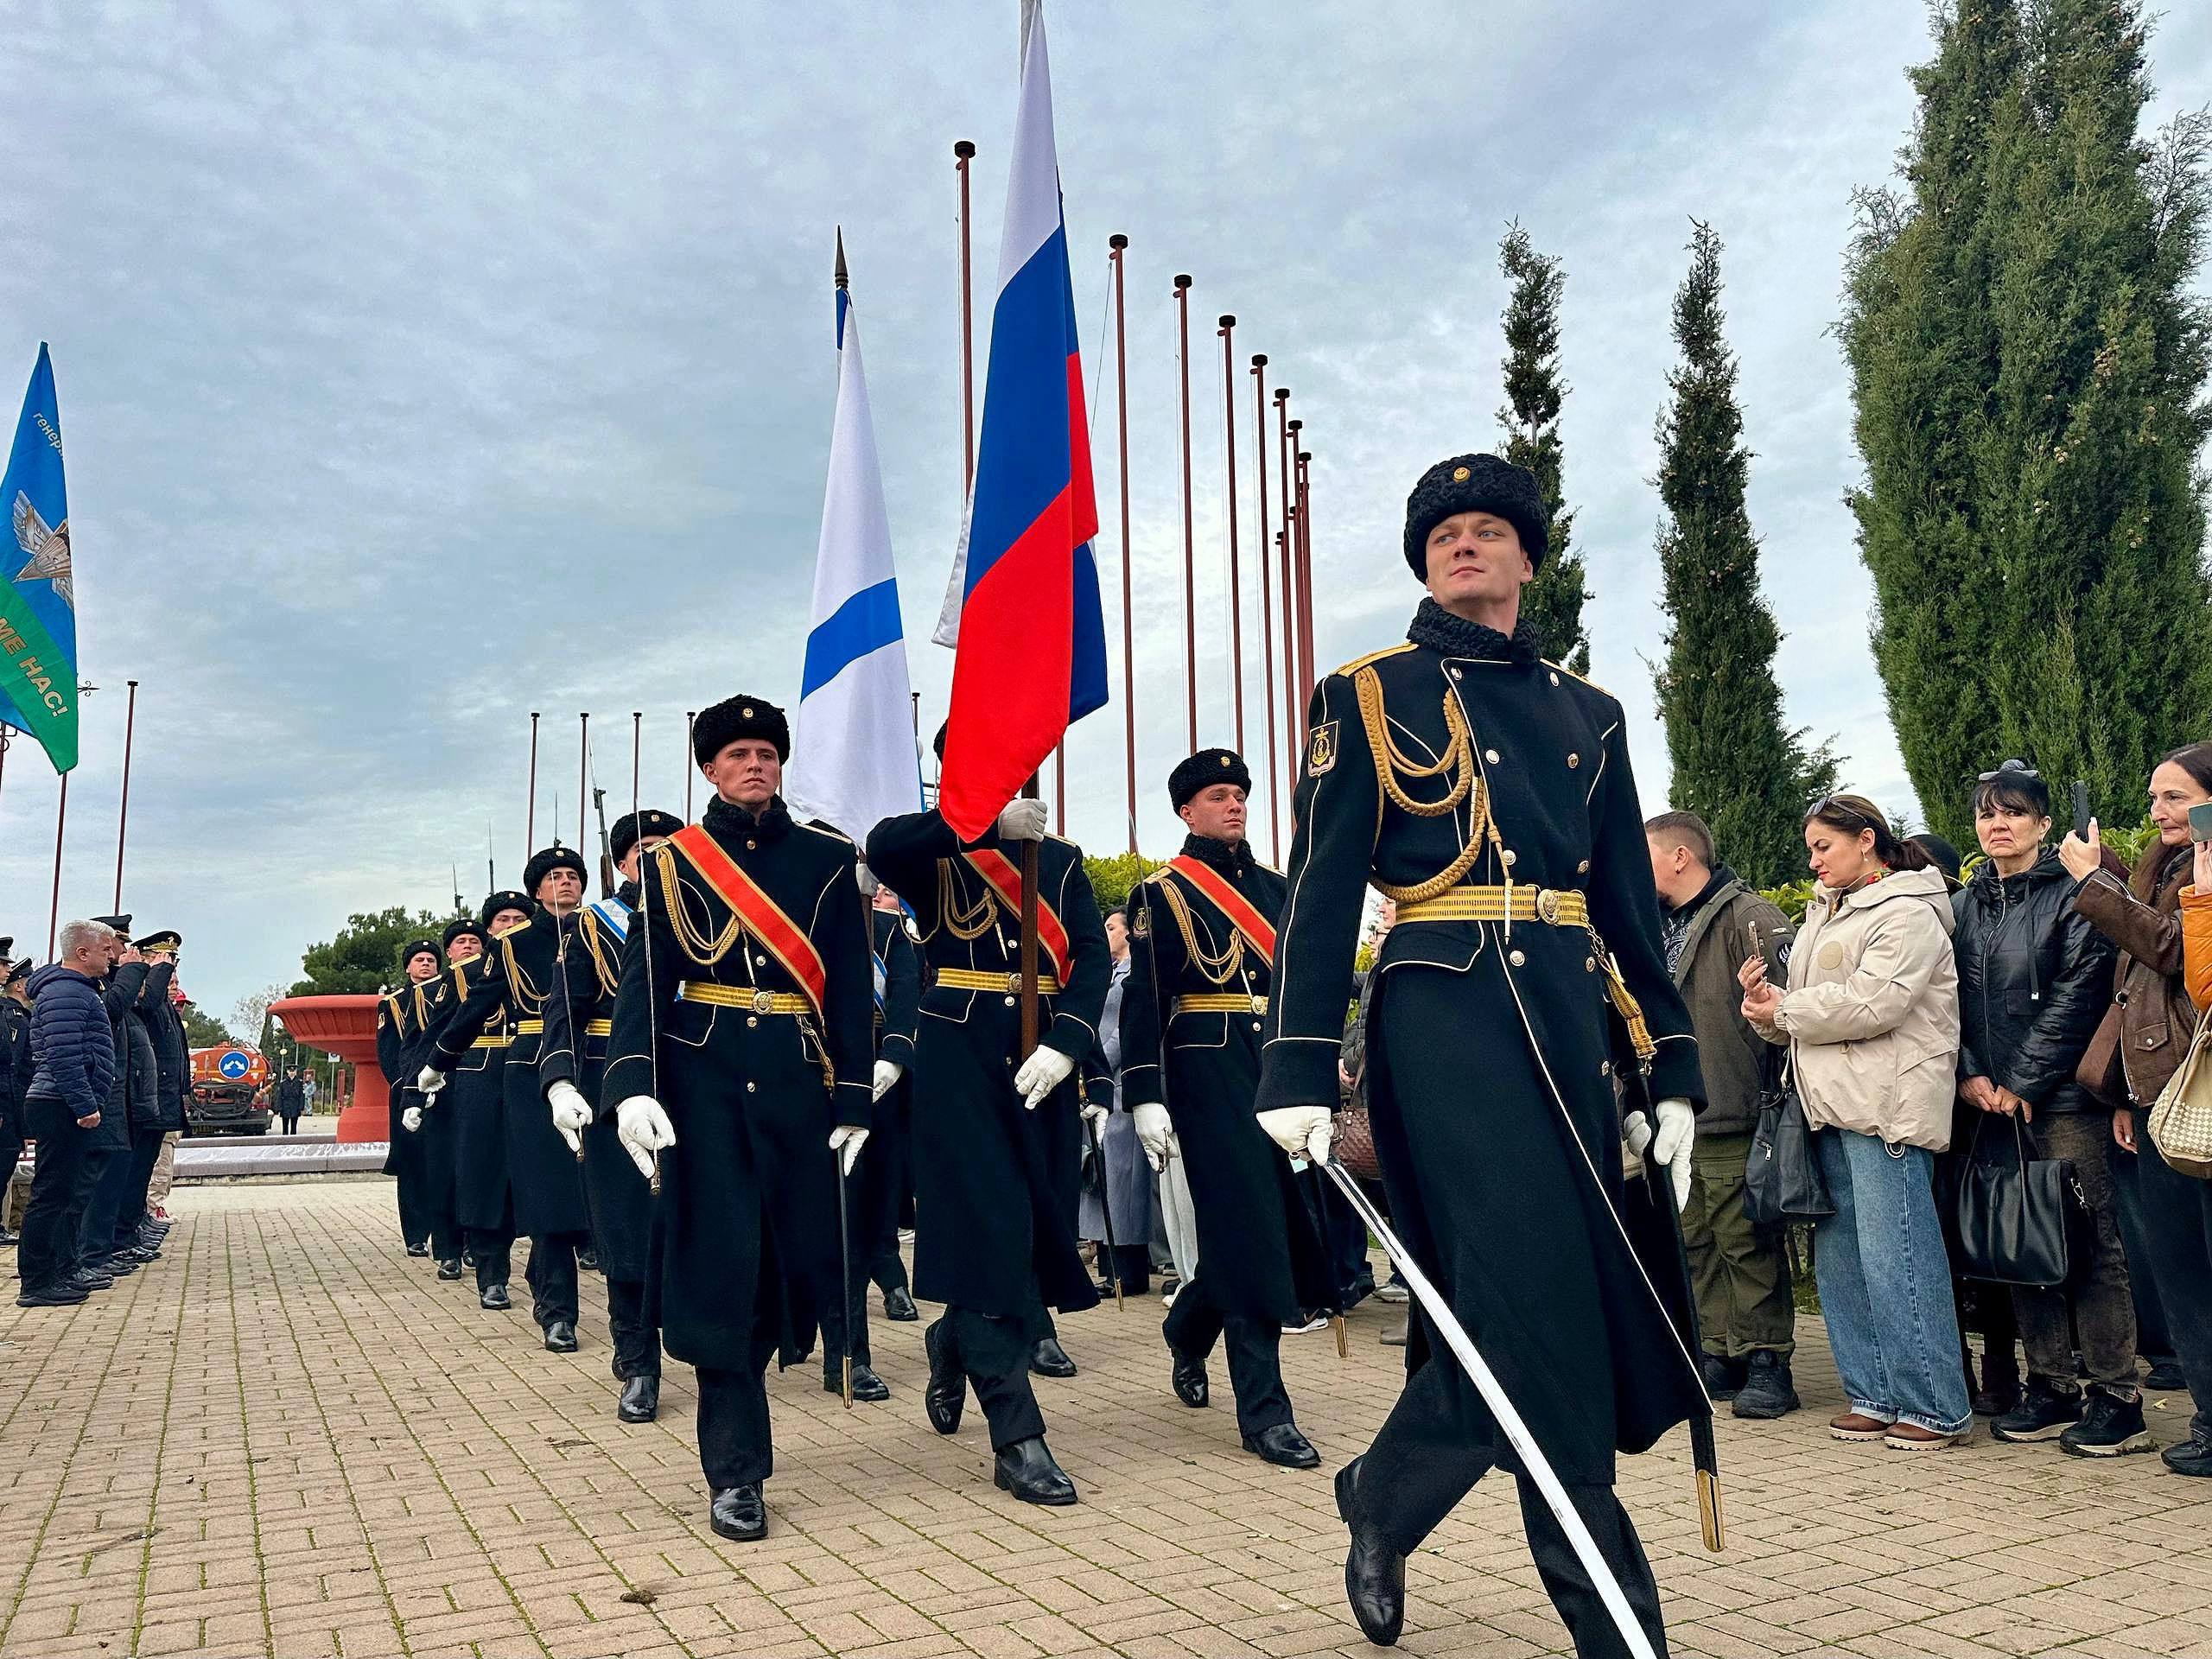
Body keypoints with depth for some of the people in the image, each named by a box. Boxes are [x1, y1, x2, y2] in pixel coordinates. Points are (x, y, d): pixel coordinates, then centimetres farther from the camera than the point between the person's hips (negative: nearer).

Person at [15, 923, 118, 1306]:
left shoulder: (79, 990, 20)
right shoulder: (65, 993, -14)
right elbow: (64, 1058, -22)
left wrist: (88, 1105, 21)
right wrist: (86, 1106, -22)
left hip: (69, 1111, 11)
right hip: (61, 1109, -11)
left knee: (70, 1194, 15)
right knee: (50, 1195, -7)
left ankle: (64, 1274, 23)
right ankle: (34, 1285, -2)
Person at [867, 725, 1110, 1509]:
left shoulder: (1060, 859, 13)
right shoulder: (933, 856, 4)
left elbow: (1094, 957, 1)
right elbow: (882, 846, -21)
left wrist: (1065, 1044, -15)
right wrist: (986, 821, -26)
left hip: (1042, 1056, 4)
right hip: (960, 1054, -4)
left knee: (1043, 1228, 8)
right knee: (991, 1232, -9)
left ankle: (953, 1345, 38)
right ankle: (1016, 1439, -3)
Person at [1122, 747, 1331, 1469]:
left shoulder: (1274, 888, 16)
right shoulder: (1162, 893, -1)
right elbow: (1144, 999, -7)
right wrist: (1145, 1097, -14)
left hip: (1277, 1064, 6)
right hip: (1210, 1071, -6)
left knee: (1285, 1219, 10)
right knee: (1249, 1230, -7)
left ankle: (1186, 1334, 36)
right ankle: (1263, 1410, 2)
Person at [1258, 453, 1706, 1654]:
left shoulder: (1586, 714, 16)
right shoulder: (1367, 699, 3)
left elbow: (1631, 907, 15)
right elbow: (1320, 895, -3)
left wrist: (1672, 1075, 9)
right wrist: (1298, 1075, -11)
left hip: (1569, 1017, 5)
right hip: (1444, 1018, -5)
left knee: (1543, 1315, 7)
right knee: (1538, 1308, -9)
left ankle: (1381, 1500, 31)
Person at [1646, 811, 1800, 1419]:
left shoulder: (1747, 916, -8)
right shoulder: (1653, 928, 15)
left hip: (1733, 1119, -8)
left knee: (1747, 1243, -1)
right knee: (1696, 1243, 11)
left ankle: (1767, 1361, 8)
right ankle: (1719, 1354, 19)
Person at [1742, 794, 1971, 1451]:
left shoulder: (1907, 914, -6)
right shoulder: (1825, 915, 21)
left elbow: (1872, 1004, -19)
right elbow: (1801, 1016, 21)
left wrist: (1784, 1010, -8)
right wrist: (1768, 1004, 0)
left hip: (1887, 1108, -9)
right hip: (1833, 1108, 9)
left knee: (1894, 1258, -8)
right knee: (1838, 1255, 10)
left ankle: (1935, 1407, 2)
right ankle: (1874, 1396, 19)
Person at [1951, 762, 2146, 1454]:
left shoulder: (2072, 895, -3)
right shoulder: (1962, 907, 13)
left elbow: (2078, 995, -10)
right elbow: (1947, 1000, 11)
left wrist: (2021, 1083, -12)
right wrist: (1969, 1075, -3)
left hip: (2065, 1099, -5)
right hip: (1993, 1105, 5)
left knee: (2091, 1244, -3)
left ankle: (2117, 1398, 3)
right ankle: (2049, 1388, 18)